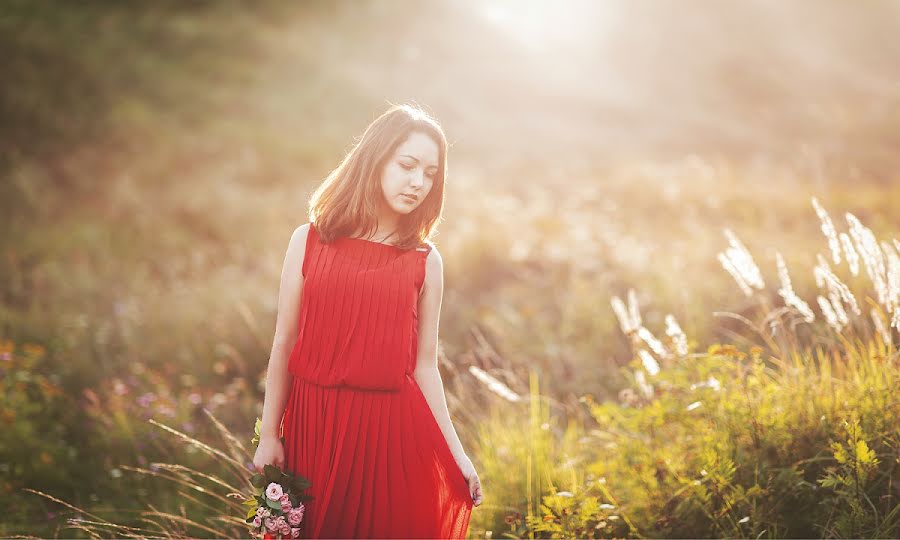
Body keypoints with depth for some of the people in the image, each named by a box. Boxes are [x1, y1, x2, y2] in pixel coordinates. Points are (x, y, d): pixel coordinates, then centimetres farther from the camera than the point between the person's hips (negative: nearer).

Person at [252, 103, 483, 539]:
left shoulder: (426, 261, 2)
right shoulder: (309, 241, 0)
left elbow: (424, 364, 5)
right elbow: (284, 344, 3)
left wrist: (456, 451, 3)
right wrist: (269, 435, 3)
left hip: (393, 431, 0)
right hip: (316, 424, 0)